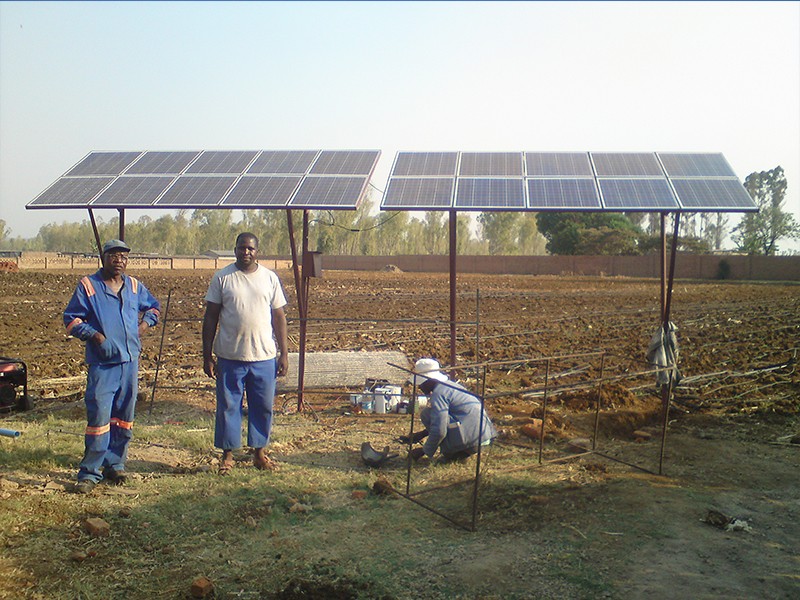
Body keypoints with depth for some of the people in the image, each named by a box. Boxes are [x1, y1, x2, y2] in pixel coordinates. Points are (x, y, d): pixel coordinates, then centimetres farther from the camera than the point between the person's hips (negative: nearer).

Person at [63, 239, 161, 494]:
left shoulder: (134, 286, 11)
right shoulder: (88, 286, -1)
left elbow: (153, 306, 27)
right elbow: (71, 319, 0)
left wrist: (144, 324, 8)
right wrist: (95, 335, -12)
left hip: (130, 360, 5)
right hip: (102, 362, -5)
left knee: (124, 416, 10)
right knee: (99, 416, -9)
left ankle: (115, 464, 23)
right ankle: (90, 472, 1)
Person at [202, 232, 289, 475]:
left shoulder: (270, 278, 5)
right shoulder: (222, 278, 0)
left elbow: (279, 317, 8)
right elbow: (210, 317, 2)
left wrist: (283, 353, 5)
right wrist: (207, 356, -1)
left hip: (264, 357, 1)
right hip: (230, 356, -1)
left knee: (263, 407, 9)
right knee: (228, 406, 7)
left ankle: (259, 451, 24)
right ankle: (227, 454, 20)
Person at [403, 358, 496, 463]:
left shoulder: (438, 394, -12)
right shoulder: (449, 385, 18)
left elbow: (439, 431, -18)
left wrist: (424, 451, -3)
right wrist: (421, 434, 31)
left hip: (471, 441, -10)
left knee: (426, 414, -5)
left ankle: (451, 453, -2)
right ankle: (462, 451, 13)